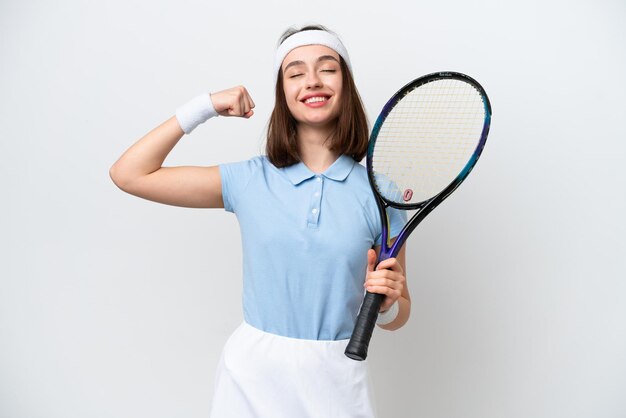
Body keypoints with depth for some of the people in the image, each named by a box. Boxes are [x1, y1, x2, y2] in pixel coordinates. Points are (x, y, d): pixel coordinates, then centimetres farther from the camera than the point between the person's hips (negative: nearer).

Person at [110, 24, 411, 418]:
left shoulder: (379, 193, -6)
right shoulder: (250, 180, -4)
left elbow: (397, 316, 2)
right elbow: (129, 174, -4)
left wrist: (386, 302, -21)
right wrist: (204, 106, -7)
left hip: (336, 383, 0)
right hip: (251, 374, 1)